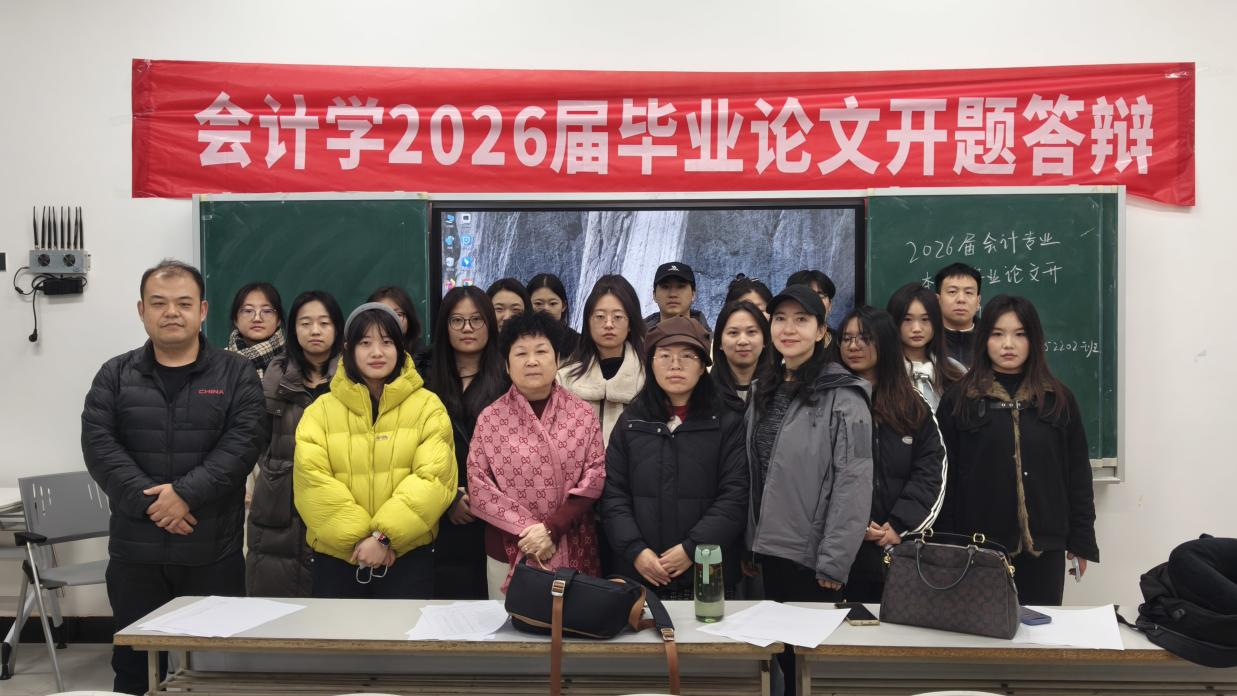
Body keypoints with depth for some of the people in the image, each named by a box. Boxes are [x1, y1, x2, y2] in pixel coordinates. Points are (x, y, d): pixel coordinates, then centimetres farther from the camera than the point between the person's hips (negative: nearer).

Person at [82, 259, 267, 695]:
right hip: (135, 552, 2)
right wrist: (148, 501, -16)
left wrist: (186, 493, -19)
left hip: (214, 552, -1)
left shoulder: (236, 374, 1)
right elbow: (99, 446, -5)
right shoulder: (115, 376, 7)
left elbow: (244, 442, -10)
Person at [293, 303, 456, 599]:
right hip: (336, 554, 2)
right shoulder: (320, 410, 4)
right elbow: (312, 481, -6)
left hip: (407, 554, -1)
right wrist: (358, 536, -14)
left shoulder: (427, 406, 0)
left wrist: (384, 535, -16)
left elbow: (433, 478, -9)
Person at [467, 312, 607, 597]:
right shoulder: (490, 418, -1)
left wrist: (551, 528, -14)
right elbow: (479, 486, -5)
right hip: (509, 552, 0)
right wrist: (527, 530, -15)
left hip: (573, 551, 1)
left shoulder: (582, 414, 1)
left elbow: (595, 476, -4)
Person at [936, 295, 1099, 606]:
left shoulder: (1058, 399, 7)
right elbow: (945, 476, 0)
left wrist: (1081, 539, 5)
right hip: (978, 546, -1)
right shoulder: (958, 399, 1)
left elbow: (1078, 473, 9)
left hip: (1043, 547, 2)